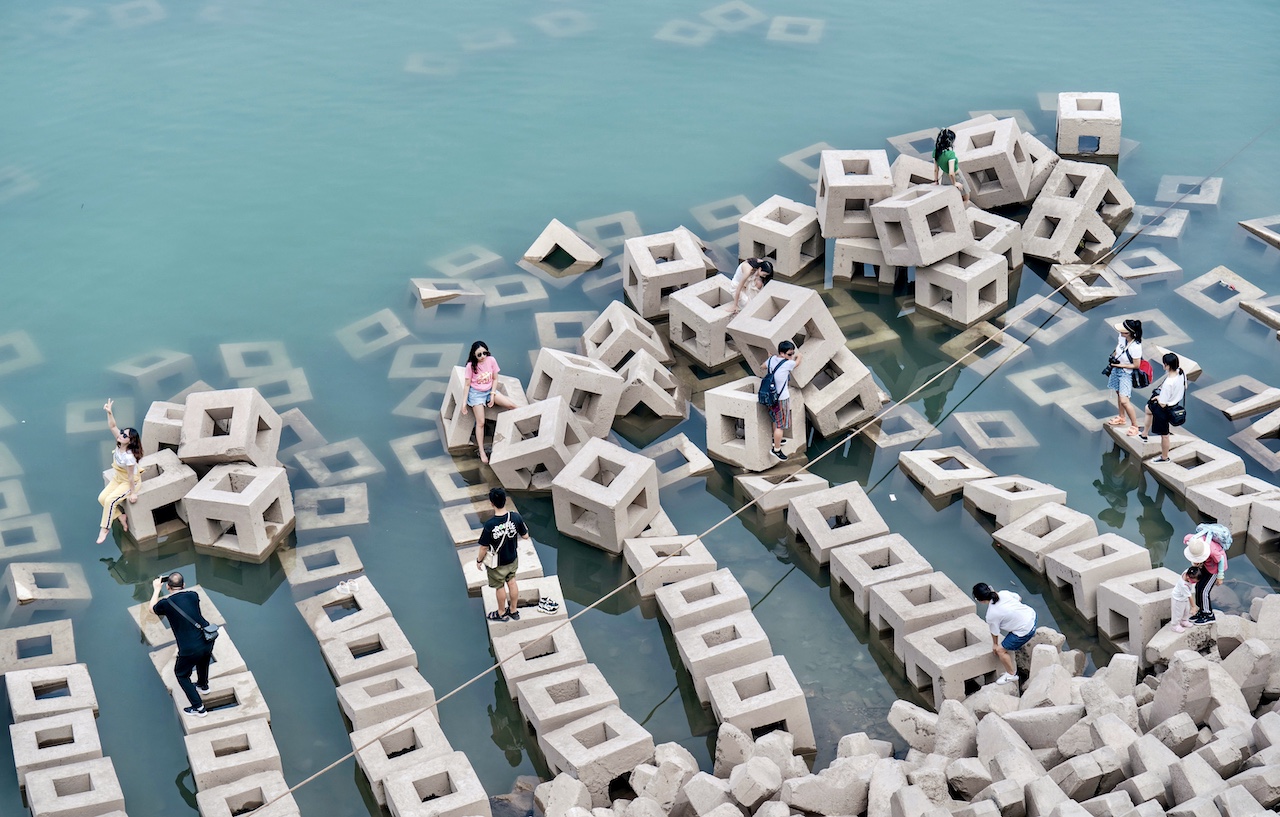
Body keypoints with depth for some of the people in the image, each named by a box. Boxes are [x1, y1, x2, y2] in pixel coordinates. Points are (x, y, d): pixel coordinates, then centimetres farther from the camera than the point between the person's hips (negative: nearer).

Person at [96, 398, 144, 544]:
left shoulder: (129, 456, -35)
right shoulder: (119, 443, -16)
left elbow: (131, 476, -27)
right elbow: (112, 427, -18)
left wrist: (133, 493, -19)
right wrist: (109, 413, -34)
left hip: (130, 483, -9)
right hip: (117, 479, 9)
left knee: (110, 501, -21)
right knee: (102, 498, -2)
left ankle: (105, 529, -5)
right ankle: (121, 516, 16)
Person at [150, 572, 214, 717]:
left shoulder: (166, 604, -7)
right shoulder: (193, 596, 3)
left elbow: (152, 608, 17)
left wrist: (156, 588, 28)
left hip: (189, 650, -5)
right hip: (208, 641, 5)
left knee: (181, 674, 20)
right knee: (203, 659, 38)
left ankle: (198, 708, 18)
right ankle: (203, 685, 61)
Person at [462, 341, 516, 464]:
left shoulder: (491, 360, -12)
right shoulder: (471, 366, -19)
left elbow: (495, 379, 0)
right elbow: (467, 384, -10)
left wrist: (493, 395, -7)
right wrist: (464, 403, -10)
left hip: (490, 391, 3)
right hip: (476, 393, -3)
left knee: (512, 406, -9)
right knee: (480, 422, -7)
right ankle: (482, 452, 0)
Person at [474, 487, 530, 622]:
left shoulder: (490, 524, -33)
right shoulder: (516, 517, -21)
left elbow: (484, 547, -21)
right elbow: (525, 536, -7)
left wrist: (479, 560, -2)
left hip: (497, 564, -4)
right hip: (513, 559, 4)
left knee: (500, 587, 20)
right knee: (512, 582, 26)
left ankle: (502, 613, 42)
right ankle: (513, 610, 44)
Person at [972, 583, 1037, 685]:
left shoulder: (991, 615, -21)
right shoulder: (1004, 593, -8)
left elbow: (995, 632, -4)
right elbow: (1019, 598, 11)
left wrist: (995, 644, 17)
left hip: (1025, 630, -8)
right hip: (1032, 616, 8)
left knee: (1000, 650, 5)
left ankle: (1011, 675, 19)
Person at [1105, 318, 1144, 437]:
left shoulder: (1135, 347, -33)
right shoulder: (1122, 337, -12)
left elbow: (1136, 365, -22)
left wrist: (1119, 365, -22)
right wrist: (1112, 357, -3)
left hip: (1126, 373, -8)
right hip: (1117, 370, 8)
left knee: (1124, 401, -13)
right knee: (1119, 394, 24)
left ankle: (1135, 427, 1)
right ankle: (1121, 417, 46)